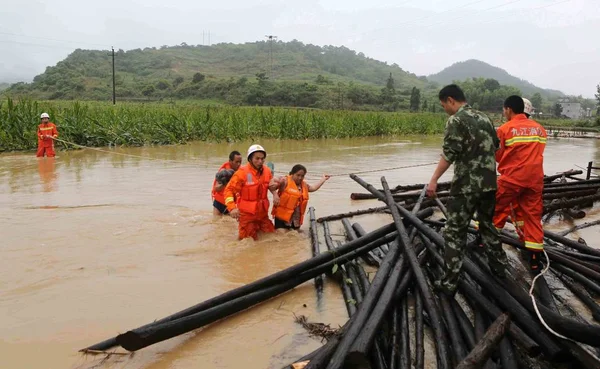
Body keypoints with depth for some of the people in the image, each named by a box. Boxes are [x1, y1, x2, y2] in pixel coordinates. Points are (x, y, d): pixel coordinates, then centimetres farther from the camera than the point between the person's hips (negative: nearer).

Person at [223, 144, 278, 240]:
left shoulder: (267, 171, -1)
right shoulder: (242, 172, -17)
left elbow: (271, 185, 21)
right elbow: (229, 190, -15)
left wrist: (275, 194, 1)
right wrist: (232, 208, -27)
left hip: (263, 212, 5)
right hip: (247, 213, -5)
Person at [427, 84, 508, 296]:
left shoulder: (456, 120, -10)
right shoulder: (484, 118, 14)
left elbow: (449, 154, -19)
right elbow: (496, 147, 22)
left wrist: (434, 180, -19)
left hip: (466, 185, -7)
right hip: (489, 183, 8)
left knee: (455, 232, -3)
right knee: (488, 224, 24)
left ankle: (449, 283, -3)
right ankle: (498, 265, 36)